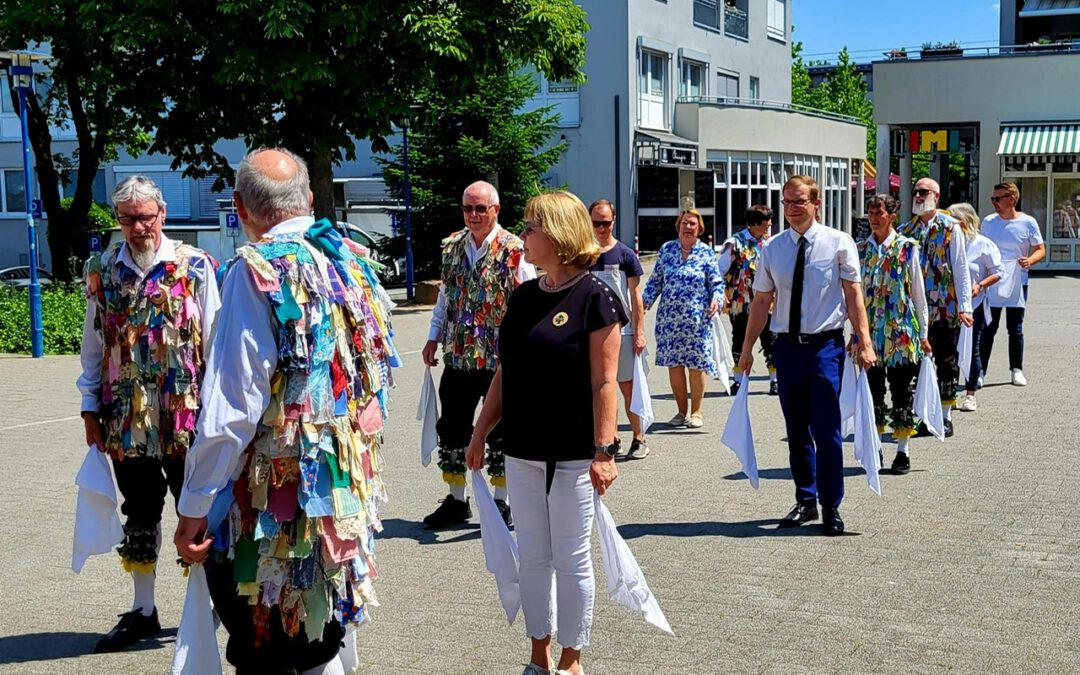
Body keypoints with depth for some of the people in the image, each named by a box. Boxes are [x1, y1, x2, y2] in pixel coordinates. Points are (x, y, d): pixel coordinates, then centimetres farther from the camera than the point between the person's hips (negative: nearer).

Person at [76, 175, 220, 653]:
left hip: (186, 412, -3)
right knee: (140, 513, 13)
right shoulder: (102, 271, 6)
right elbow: (93, 345, 11)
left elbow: (213, 341, -1)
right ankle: (143, 611, 26)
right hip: (126, 415, 3)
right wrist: (90, 407, 9)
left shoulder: (195, 266, -3)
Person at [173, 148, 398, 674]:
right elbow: (377, 377, 13)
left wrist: (194, 508, -13)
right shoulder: (353, 262, 4)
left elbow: (233, 408, -21)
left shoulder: (257, 270, -17)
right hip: (346, 488, 7)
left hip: (274, 494, -7)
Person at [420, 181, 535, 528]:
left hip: (501, 359, -5)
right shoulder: (451, 246, 8)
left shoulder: (514, 250, -7)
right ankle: (456, 500, 24)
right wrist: (434, 337, 12)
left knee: (500, 429, 6)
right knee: (452, 427, 10)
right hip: (457, 356, 5)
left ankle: (500, 503, 20)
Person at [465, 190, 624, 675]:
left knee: (571, 560, 5)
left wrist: (604, 450, -17)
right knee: (532, 557, 13)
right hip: (522, 452, 6)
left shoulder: (594, 298, -10)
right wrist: (481, 433, 14)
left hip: (572, 455, -6)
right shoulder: (523, 297, 9)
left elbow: (604, 381, -13)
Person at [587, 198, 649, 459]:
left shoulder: (625, 254, -1)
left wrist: (639, 333, -7)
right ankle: (612, 440, 15)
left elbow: (636, 297, -2)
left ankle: (639, 439, 10)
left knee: (628, 387, 0)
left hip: (622, 330, -3)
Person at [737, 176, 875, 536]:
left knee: (827, 430, -5)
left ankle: (831, 507, 7)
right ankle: (805, 501, 26)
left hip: (825, 344, -3)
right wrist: (748, 348, 8)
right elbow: (761, 300, 9)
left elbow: (853, 294, -4)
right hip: (787, 345, 4)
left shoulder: (838, 242, -2)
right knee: (796, 430, 12)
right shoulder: (772, 248, 6)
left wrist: (863, 341, -11)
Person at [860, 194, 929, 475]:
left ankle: (903, 451, 10)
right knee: (873, 390, 7)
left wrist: (923, 334, 2)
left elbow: (918, 292, 2)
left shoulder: (907, 248, 0)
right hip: (870, 331, 3)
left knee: (901, 391, 2)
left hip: (901, 331, -3)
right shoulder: (860, 249, 7)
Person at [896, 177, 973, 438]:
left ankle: (945, 417, 13)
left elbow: (960, 268, -5)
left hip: (945, 308, -4)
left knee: (946, 363, 4)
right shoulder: (905, 230, 10)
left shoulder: (950, 227, -2)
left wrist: (965, 305, -11)